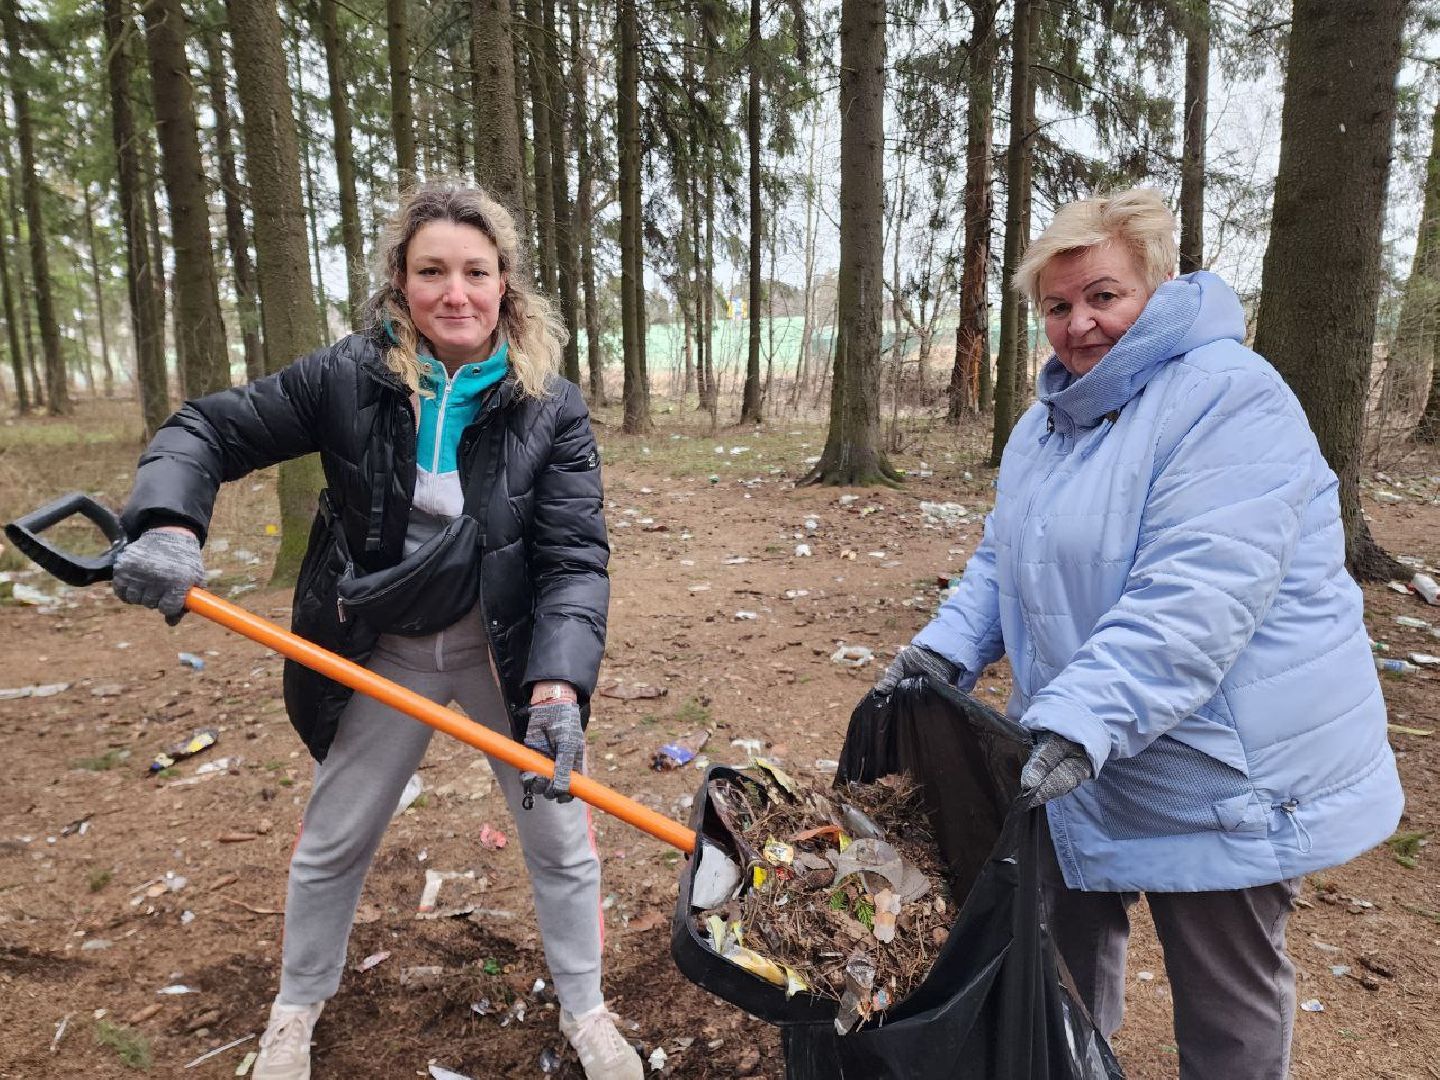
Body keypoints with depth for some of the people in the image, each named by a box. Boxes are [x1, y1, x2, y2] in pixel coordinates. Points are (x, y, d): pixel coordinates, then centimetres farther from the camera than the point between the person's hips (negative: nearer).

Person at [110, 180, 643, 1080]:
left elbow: (576, 556, -20)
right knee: (332, 841, 18)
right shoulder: (348, 378, -13)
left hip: (509, 650, -1)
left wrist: (559, 685, -33)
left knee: (560, 839, 9)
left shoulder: (552, 409, -15)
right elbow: (206, 431, -5)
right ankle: (298, 1006, 48)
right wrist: (167, 526, -26)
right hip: (383, 651, 1)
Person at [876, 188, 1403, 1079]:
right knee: (1072, 936, 23)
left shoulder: (1229, 397, -19)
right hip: (1085, 769, 8)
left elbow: (1194, 599, -30)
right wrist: (946, 647, -4)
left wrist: (1078, 721, -36)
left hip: (1225, 777, -7)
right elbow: (1004, 560, 12)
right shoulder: (1053, 418, 7)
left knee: (1226, 1000, 13)